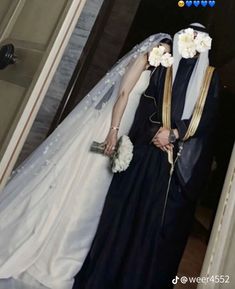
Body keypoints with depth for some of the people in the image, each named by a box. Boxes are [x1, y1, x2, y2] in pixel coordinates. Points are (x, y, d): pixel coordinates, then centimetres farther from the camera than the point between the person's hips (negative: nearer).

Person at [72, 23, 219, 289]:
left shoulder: (210, 77, 10)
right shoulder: (163, 69, 11)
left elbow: (207, 118, 1)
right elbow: (146, 105, 2)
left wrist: (173, 133, -12)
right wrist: (158, 133, -14)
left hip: (181, 160, 0)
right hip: (150, 150, 0)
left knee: (162, 218, 2)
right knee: (129, 209, 2)